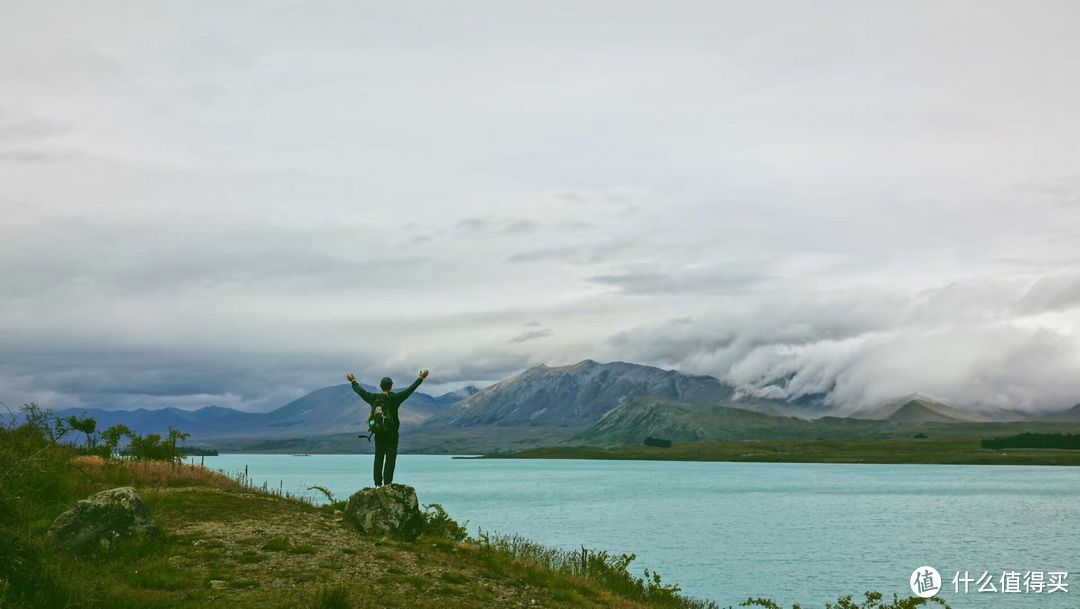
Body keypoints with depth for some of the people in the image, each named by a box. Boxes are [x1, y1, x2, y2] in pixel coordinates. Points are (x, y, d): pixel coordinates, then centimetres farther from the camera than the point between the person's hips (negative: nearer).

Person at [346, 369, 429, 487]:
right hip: (391, 433, -4)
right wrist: (420, 379, -10)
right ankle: (387, 483, -8)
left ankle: (378, 483, 10)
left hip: (378, 432, 4)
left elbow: (361, 391, 13)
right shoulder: (394, 398, -11)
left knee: (378, 458, 9)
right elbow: (409, 390, -13)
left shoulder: (374, 398, 0)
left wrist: (353, 382, 29)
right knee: (390, 458, -2)